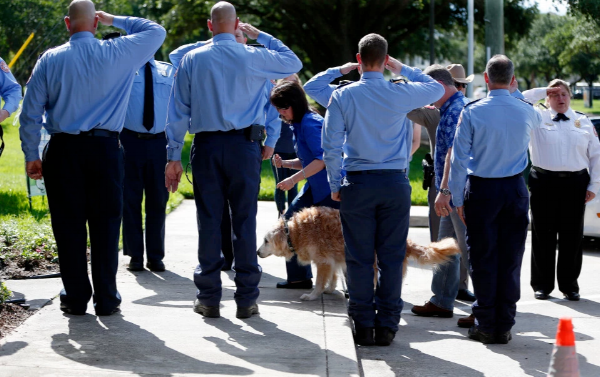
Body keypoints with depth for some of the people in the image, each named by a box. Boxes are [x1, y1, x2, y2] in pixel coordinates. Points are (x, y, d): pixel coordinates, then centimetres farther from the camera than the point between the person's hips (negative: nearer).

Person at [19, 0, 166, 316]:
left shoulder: (50, 60, 1)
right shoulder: (118, 53, -1)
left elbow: (30, 113, 1)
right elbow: (156, 31, 16)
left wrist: (32, 156, 8)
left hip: (62, 151, 1)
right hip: (105, 148, 0)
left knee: (68, 224, 6)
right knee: (105, 223, 5)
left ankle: (75, 299, 10)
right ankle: (106, 299, 7)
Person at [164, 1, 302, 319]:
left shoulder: (192, 59, 3)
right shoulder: (253, 57, 0)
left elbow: (178, 110, 3)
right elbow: (294, 63, 18)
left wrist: (173, 156, 6)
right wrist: (260, 36, 22)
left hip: (206, 146, 1)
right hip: (244, 144, -1)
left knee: (208, 221, 5)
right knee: (244, 221, 3)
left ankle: (208, 298, 9)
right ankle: (246, 299, 5)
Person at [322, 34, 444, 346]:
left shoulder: (343, 96, -3)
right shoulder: (400, 94, -3)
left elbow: (331, 146, -4)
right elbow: (437, 88, 17)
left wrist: (335, 184, 7)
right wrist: (400, 68, 18)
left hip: (357, 183, 0)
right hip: (395, 183, 1)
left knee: (359, 257, 4)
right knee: (391, 257, 5)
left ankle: (363, 325, 6)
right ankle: (387, 326, 6)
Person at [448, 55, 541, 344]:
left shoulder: (472, 112, -9)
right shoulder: (526, 112, -1)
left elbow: (458, 158, -8)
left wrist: (457, 198, -1)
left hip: (480, 190, -2)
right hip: (515, 190, 2)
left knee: (482, 258, 4)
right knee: (510, 259, 6)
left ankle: (485, 326, 7)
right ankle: (504, 326, 10)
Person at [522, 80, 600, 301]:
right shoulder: (537, 118, 8)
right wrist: (543, 91, 2)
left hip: (575, 183, 2)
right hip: (544, 182, -2)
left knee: (572, 236, 4)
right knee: (543, 235, 2)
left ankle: (569, 285, 12)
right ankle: (542, 285, 10)